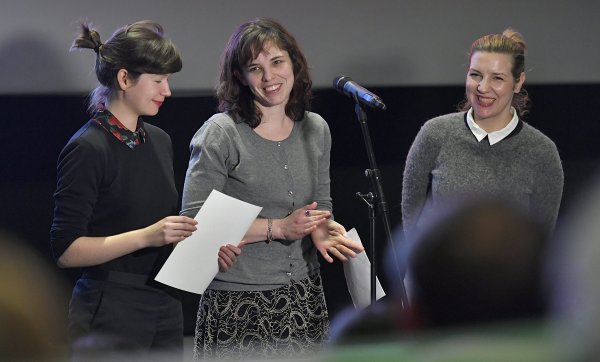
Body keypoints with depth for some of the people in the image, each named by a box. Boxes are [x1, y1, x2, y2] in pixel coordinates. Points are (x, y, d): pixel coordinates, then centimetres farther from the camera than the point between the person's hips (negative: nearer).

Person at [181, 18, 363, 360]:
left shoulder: (316, 129, 8)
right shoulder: (221, 133, -10)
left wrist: (323, 228, -4)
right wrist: (278, 228, -17)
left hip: (304, 299, 5)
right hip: (239, 305, -5)